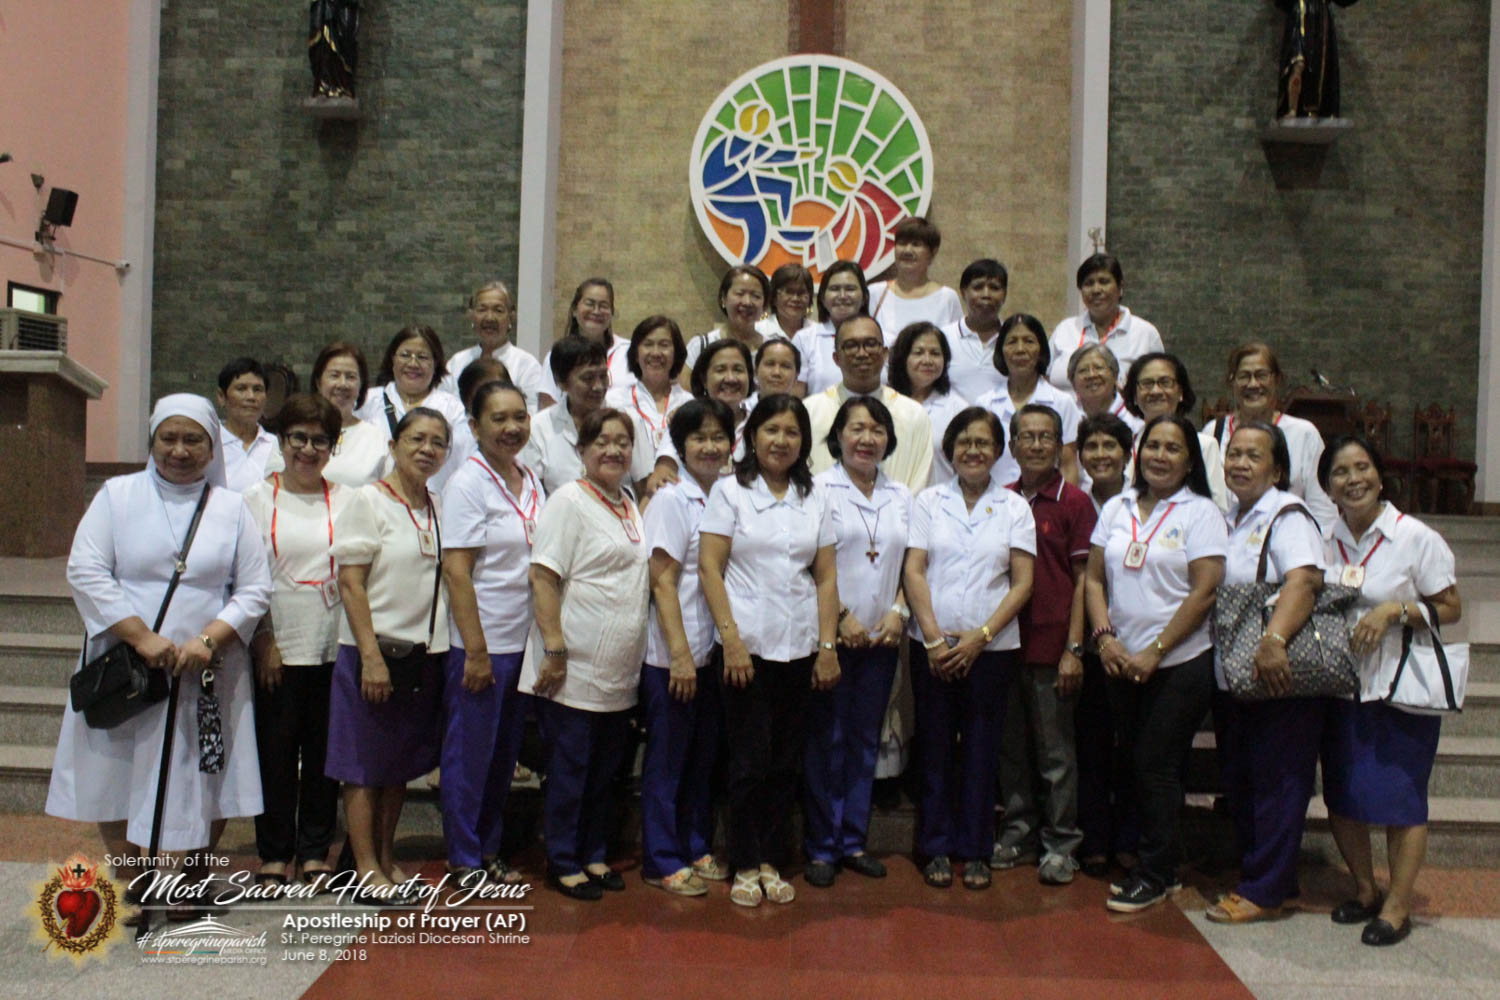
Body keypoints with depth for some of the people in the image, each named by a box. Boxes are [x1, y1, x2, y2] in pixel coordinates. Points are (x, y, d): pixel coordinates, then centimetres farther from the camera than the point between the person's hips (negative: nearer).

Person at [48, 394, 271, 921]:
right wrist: (141, 638, -14)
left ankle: (197, 878, 22)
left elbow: (254, 589, 2)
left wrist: (209, 641, -13)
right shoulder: (118, 494, 5)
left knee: (209, 776, 3)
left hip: (208, 672, 1)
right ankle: (127, 883, 20)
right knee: (119, 774, 4)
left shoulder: (231, 508, 7)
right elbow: (86, 572, -5)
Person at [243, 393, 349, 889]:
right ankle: (275, 853, 17)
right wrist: (263, 638, -6)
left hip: (334, 643, 1)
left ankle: (315, 850, 20)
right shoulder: (258, 497, 4)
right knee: (276, 749, 4)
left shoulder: (346, 499, 7)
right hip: (278, 644, -1)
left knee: (325, 749, 7)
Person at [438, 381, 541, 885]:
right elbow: (456, 570, -14)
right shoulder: (468, 483, -11)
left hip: (523, 640, 7)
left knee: (505, 753, 15)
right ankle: (463, 859, 18)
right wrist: (475, 650, -17)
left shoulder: (532, 481, 9)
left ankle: (489, 849, 28)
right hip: (480, 643, -7)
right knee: (470, 753, 5)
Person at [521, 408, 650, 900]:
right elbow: (544, 576, -15)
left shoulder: (630, 506, 14)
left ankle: (592, 855, 28)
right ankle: (562, 863, 16)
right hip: (575, 670, -7)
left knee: (605, 771, 14)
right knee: (569, 768, 3)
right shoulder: (569, 500, -8)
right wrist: (555, 649, -19)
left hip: (619, 673, 7)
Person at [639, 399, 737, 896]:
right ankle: (662, 860, 15)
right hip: (673, 655, -6)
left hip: (714, 651, 6)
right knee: (667, 758, 4)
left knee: (705, 756, 15)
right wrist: (681, 654, -17)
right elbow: (662, 581, -13)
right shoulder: (672, 499, -10)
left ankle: (697, 848, 28)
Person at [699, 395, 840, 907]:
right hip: (748, 647, -3)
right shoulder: (729, 491, 0)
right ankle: (745, 866, 15)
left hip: (800, 648, 3)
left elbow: (827, 577, 9)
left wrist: (828, 645, 2)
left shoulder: (814, 499, 10)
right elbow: (709, 568, -6)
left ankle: (772, 862, 21)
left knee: (786, 762, 8)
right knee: (749, 761, 1)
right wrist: (731, 639, -13)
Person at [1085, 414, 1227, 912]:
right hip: (1122, 662, 5)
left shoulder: (1200, 512, -4)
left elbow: (1204, 592, -11)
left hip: (1180, 663, -5)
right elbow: (1094, 579, 10)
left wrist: (1154, 652, -14)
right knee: (1141, 764, 10)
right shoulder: (1116, 509, 10)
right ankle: (1163, 864, 24)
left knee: (1156, 766, -1)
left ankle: (1155, 873, 14)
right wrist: (1105, 636, -6)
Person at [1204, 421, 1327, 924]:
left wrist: (1273, 642, -37)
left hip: (1280, 677, -8)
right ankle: (1255, 869, 28)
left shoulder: (1287, 515, -10)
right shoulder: (1229, 518, 16)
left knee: (1277, 784, 0)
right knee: (1237, 781, 14)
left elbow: (1303, 581, -24)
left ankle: (1263, 891, 8)